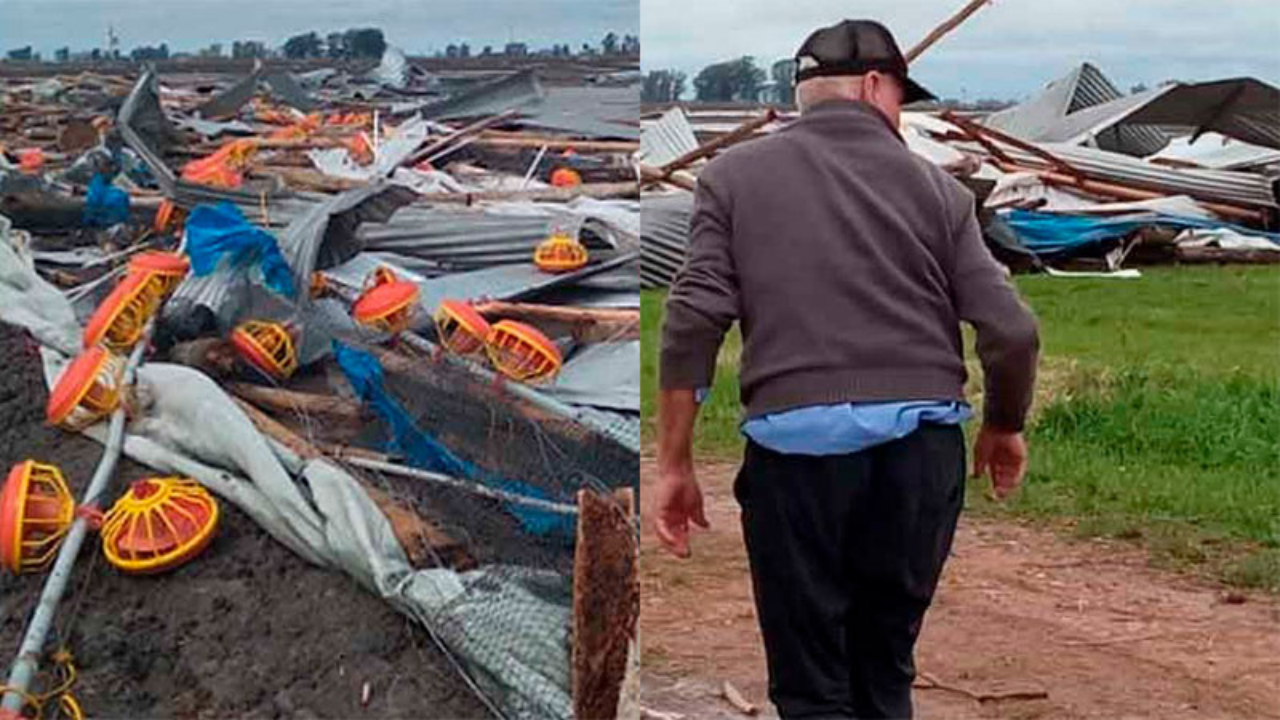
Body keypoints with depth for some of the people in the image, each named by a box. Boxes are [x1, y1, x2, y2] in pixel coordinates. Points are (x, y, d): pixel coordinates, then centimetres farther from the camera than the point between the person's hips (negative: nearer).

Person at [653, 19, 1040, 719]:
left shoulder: (735, 174, 7)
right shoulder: (933, 185, 9)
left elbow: (693, 322, -4)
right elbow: (1011, 332, 4)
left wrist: (673, 466, 1)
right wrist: (1004, 426, 23)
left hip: (797, 448, -2)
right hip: (923, 448, 2)